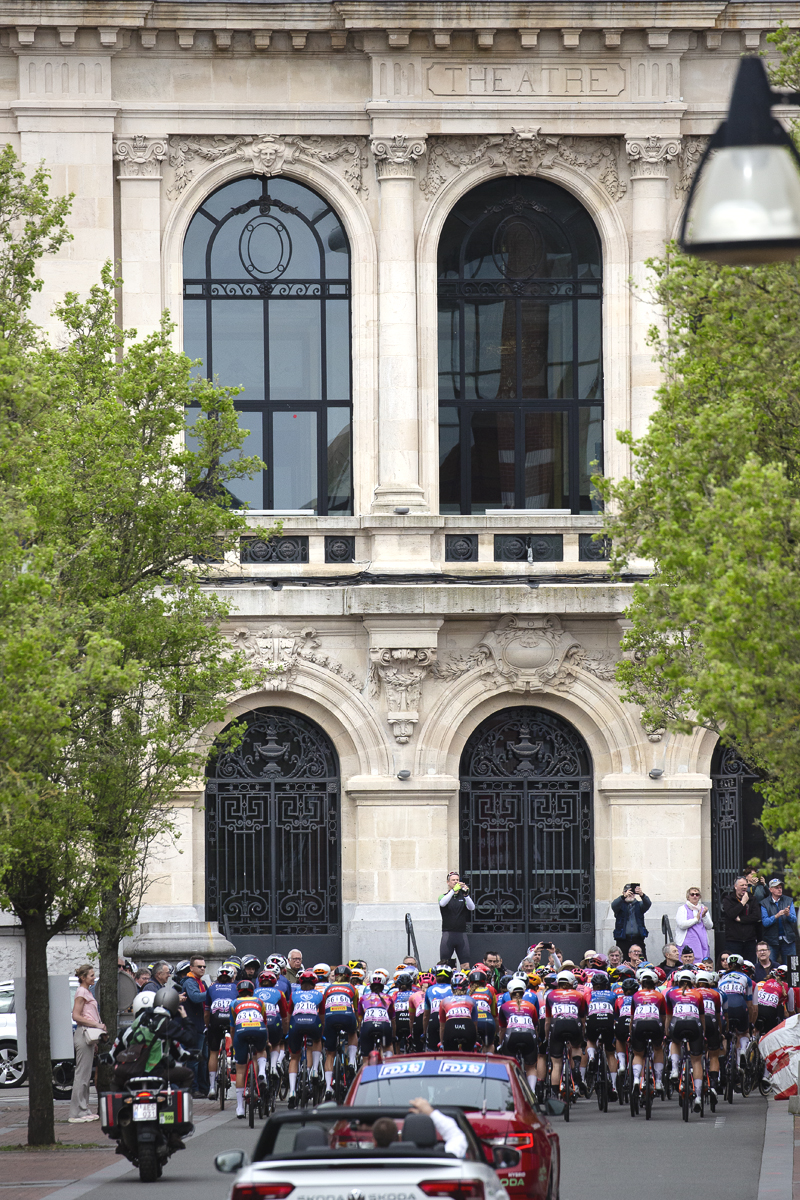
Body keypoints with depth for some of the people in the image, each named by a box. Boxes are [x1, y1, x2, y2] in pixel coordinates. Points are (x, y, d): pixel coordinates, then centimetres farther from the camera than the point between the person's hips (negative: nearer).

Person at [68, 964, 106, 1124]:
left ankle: (83, 1111, 13)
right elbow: (76, 1016, -18)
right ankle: (76, 1113, -9)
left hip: (89, 1035, 10)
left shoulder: (87, 992, 19)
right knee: (82, 1074, -9)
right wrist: (97, 1025, -18)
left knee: (86, 1075, 10)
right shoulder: (81, 992, -10)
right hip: (83, 1033, -10)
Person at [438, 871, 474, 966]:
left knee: (466, 965, -4)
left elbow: (472, 907, -7)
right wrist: (453, 890, -28)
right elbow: (442, 903, -17)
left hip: (462, 934, 1)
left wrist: (466, 894, -24)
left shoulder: (463, 897, 11)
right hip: (448, 933, -1)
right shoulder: (444, 896, 7)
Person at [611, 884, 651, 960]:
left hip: (638, 939, 1)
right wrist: (624, 896, -32)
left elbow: (648, 904, -6)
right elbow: (614, 905, -14)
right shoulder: (621, 905, 8)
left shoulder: (639, 905, 13)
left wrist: (642, 895, -28)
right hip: (623, 939, -1)